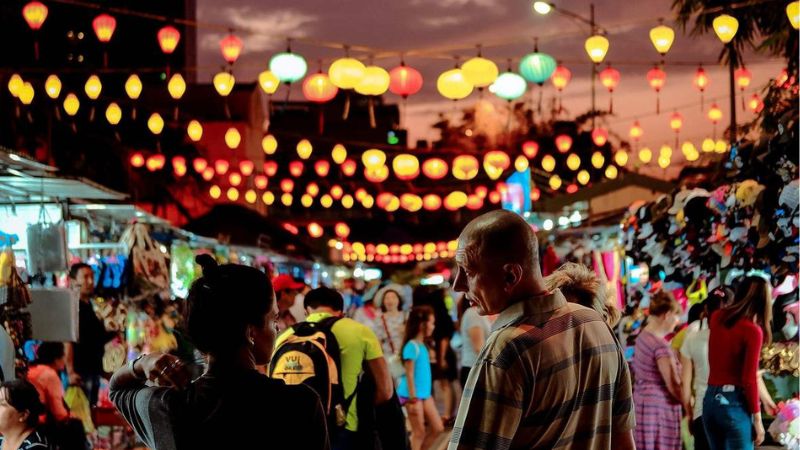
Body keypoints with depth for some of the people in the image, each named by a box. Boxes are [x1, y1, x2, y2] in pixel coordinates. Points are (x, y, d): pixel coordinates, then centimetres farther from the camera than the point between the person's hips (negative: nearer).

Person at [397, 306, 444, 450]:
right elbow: (409, 375, -17)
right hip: (414, 395, -9)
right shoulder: (412, 346, -17)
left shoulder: (422, 345, 9)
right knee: (419, 432, -1)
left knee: (438, 428, 10)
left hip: (425, 394, 9)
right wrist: (413, 399, -17)